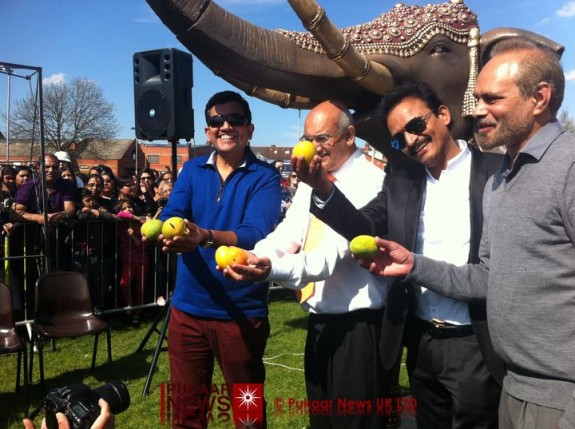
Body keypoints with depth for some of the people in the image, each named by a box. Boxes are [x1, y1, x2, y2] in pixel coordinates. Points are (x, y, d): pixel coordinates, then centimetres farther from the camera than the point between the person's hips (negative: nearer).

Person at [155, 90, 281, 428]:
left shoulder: (265, 177, -8)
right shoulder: (192, 170, 5)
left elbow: (255, 234, -23)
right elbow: (170, 217, -8)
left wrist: (204, 237, -41)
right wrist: (162, 232, -32)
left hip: (241, 311, -3)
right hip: (188, 307, 4)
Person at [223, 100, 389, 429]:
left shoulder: (371, 182, -15)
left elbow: (337, 250, -26)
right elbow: (288, 234, 1)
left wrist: (274, 269, -39)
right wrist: (253, 259, -20)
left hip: (357, 325, -8)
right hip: (319, 321, 8)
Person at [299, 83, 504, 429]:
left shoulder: (497, 171, -7)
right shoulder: (400, 182, 6)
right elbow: (363, 229, -4)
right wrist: (323, 188, -21)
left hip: (475, 343, -4)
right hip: (420, 341, 5)